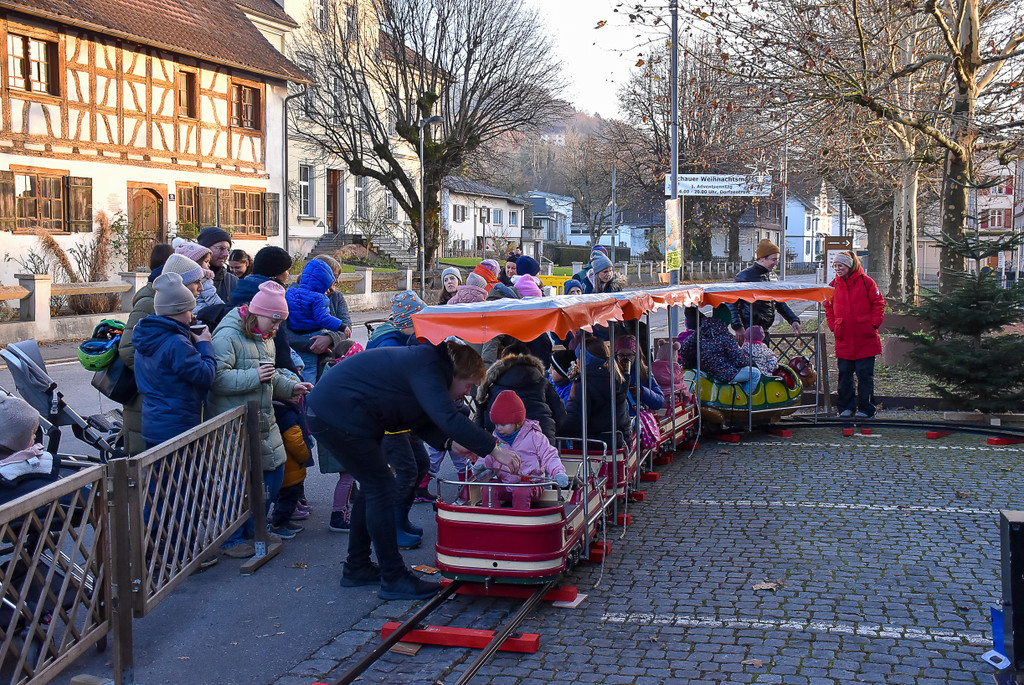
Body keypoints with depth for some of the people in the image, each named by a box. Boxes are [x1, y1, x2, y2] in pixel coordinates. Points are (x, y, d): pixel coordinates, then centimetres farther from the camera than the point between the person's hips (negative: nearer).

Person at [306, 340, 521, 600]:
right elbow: (448, 419, -31)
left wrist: (450, 442, 0)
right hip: (337, 416, -11)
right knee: (381, 488, -7)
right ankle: (393, 579, -1)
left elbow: (421, 421, 16)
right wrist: (494, 449, -27)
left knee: (373, 486, 18)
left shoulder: (430, 361, 11)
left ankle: (356, 568, 28)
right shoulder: (428, 368, -20)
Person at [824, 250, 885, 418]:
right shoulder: (834, 285, 8)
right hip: (844, 340, 4)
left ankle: (865, 409, 8)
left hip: (865, 340, -4)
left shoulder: (866, 281, -3)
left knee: (865, 375, 1)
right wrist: (833, 326, 6)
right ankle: (846, 407, 17)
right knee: (844, 374, 7)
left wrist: (873, 325, -6)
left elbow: (879, 304, 0)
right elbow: (828, 307, 18)